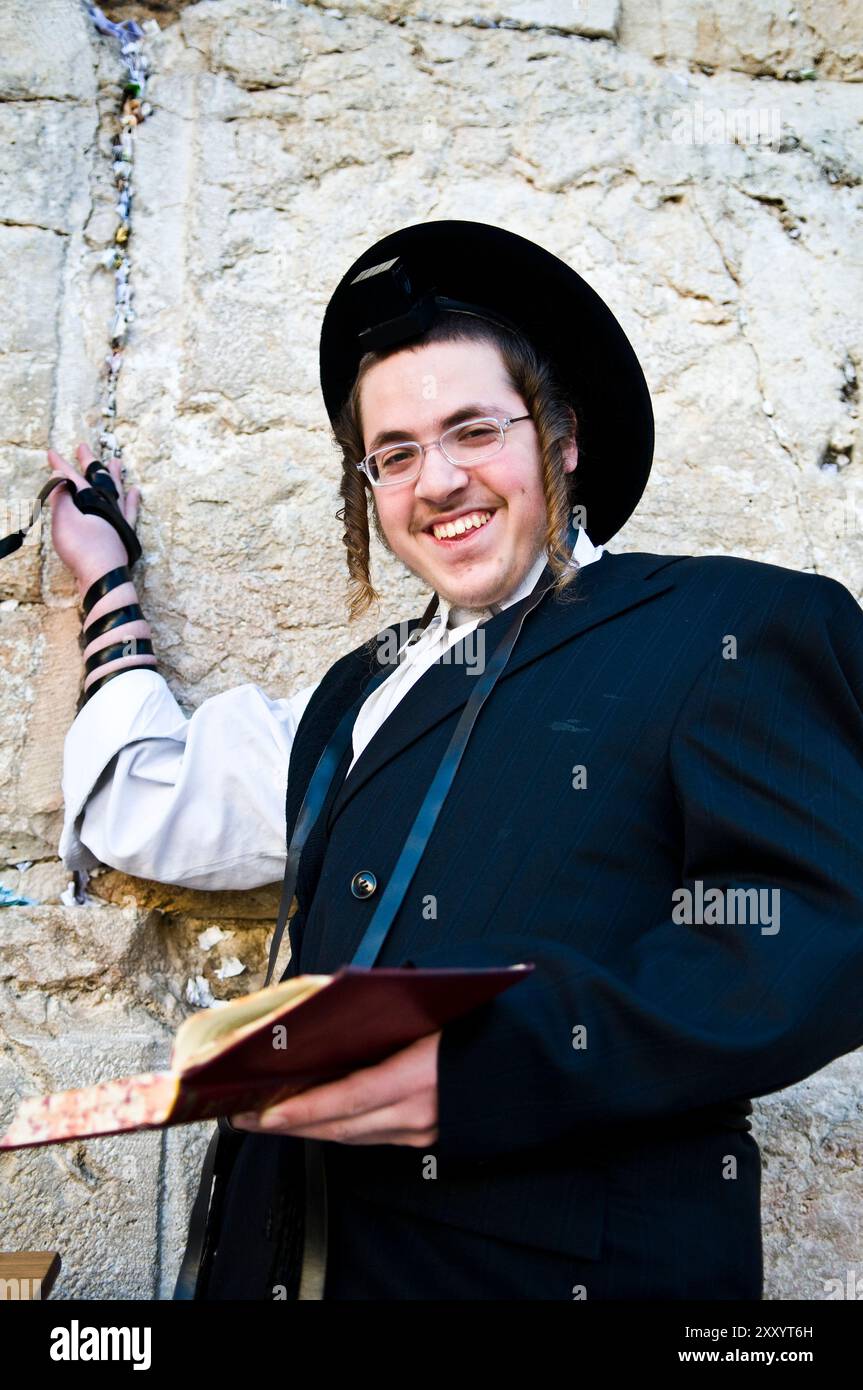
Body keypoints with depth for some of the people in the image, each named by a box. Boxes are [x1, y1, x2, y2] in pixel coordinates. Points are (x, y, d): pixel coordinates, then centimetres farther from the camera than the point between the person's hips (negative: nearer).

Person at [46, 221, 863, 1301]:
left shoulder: (733, 624, -6)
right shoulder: (360, 693, 15)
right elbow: (146, 811, 19)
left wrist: (489, 1054, -27)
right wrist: (107, 588, 26)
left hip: (581, 1258, -5)